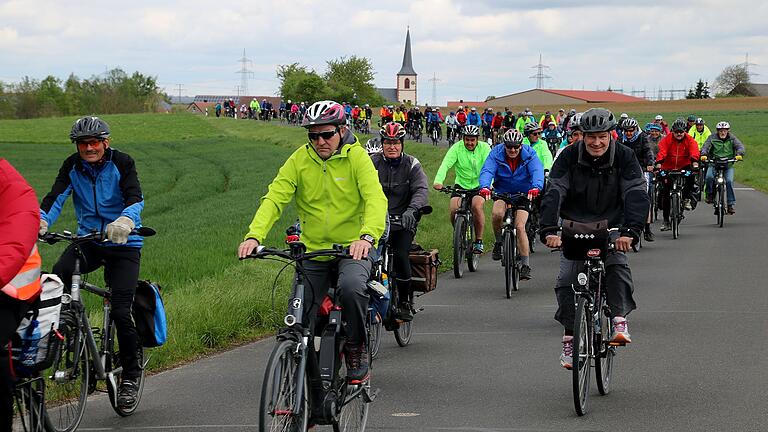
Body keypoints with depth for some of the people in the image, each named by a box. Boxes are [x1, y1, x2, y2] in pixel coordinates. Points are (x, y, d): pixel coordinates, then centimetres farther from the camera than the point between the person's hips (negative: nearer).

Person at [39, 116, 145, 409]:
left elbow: (135, 199, -23)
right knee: (58, 275, -29)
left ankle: (130, 375, 5)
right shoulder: (72, 166, 0)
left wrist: (125, 222, -45)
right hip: (88, 240, 3)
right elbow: (56, 197, -12)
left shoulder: (122, 163, -9)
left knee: (121, 311, -13)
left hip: (123, 244, -3)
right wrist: (40, 222, -33)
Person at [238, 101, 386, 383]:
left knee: (351, 287, -34)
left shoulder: (356, 157, -10)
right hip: (312, 249, 3)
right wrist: (254, 236, -30)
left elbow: (376, 199, -23)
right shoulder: (300, 159, -4)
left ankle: (356, 348, -8)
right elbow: (275, 198, -12)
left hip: (352, 247, -3)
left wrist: (367, 236, -43)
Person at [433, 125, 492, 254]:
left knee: (477, 206, -29)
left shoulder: (484, 148, -10)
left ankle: (479, 241, -13)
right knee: (454, 210, -21)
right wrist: (438, 181, -41)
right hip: (460, 185, 1)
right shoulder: (457, 148, -11)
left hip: (478, 186, -1)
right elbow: (445, 165, -23)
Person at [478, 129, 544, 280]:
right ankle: (499, 242, -5)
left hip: (523, 194, -1)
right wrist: (484, 187, -48)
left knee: (520, 227, -15)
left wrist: (536, 187, -51)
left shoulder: (529, 154, -14)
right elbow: (486, 171, -27)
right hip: (502, 192, 1)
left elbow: (537, 171, -29)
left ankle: (526, 265, -6)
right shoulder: (496, 154, -13)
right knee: (496, 213, -32)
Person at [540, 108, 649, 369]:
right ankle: (569, 337, -1)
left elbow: (637, 196, -26)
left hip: (610, 227, 0)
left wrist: (630, 232, -43)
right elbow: (554, 194, -24)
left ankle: (619, 320, -21)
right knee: (567, 280, -10)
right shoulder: (569, 157, -14)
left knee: (617, 264, -27)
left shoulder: (624, 158, -15)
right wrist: (548, 230, -41)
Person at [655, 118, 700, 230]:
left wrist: (695, 162, -40)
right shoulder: (666, 140, -8)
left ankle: (686, 199, -13)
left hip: (684, 166, 0)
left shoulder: (689, 140, -6)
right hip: (668, 168, 0)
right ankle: (666, 221, 6)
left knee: (691, 175, -35)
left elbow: (694, 150, -21)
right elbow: (662, 151, -20)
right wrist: (658, 164, -37)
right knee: (665, 193, -3)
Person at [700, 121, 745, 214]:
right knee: (709, 177, -29)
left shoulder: (732, 138, 4)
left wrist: (739, 154, -32)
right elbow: (706, 146, -12)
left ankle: (731, 204, -13)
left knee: (729, 181, -21)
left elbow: (740, 146, -9)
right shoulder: (712, 138, 1)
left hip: (728, 165, 0)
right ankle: (709, 194, -2)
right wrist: (703, 154, -34)